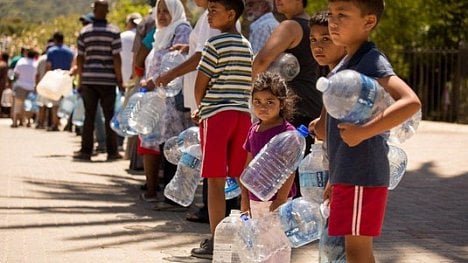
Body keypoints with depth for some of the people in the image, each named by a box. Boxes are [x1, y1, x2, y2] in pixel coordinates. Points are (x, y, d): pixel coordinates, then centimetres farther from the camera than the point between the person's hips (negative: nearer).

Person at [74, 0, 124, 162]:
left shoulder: (84, 32, 3)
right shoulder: (113, 32, -5)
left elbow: (80, 58, 3)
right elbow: (116, 58, -9)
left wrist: (81, 79, 12)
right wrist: (120, 80, -2)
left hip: (89, 79, 2)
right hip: (107, 80, -2)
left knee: (89, 116, 6)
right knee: (109, 116, 5)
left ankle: (86, 151, 4)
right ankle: (112, 151, 7)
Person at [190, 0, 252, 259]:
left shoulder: (215, 44, -8)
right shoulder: (246, 46, 14)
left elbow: (200, 85, -7)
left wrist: (200, 108, 13)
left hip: (217, 114, -7)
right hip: (243, 114, 7)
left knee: (215, 180, -5)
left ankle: (215, 241, -6)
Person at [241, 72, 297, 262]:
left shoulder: (286, 132, -14)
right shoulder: (254, 130, 9)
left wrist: (281, 200, -20)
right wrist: (245, 197, 15)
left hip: (276, 198, -8)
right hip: (256, 199, 8)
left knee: (278, 246, -3)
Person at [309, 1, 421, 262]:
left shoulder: (372, 61, -13)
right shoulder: (345, 64, 15)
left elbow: (411, 102, -29)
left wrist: (362, 132, -27)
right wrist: (335, 177, 22)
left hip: (362, 174, -9)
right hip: (346, 174, 9)